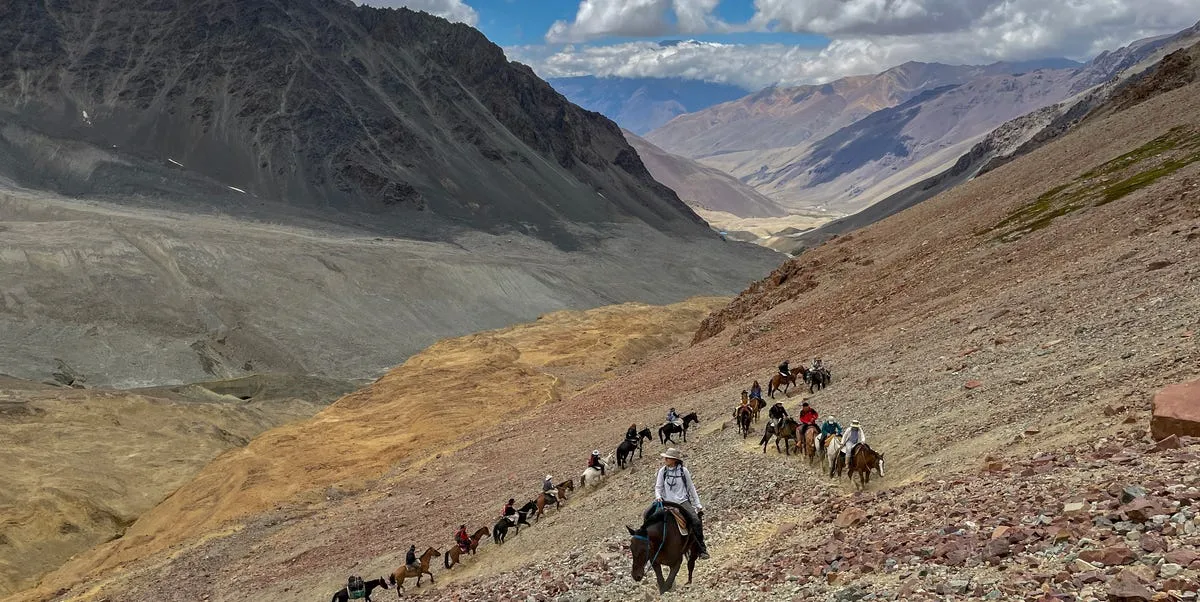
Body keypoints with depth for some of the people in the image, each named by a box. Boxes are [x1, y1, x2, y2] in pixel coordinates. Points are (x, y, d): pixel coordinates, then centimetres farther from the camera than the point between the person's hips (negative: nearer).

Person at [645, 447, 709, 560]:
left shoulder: (683, 471, 1)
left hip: (682, 501, -2)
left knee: (696, 521, -23)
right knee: (647, 515, -18)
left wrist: (698, 505, 7)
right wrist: (658, 497, -15)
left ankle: (702, 550, -12)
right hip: (666, 502, 2)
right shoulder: (662, 471, 4)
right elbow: (658, 487, 7)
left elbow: (691, 488, 8)